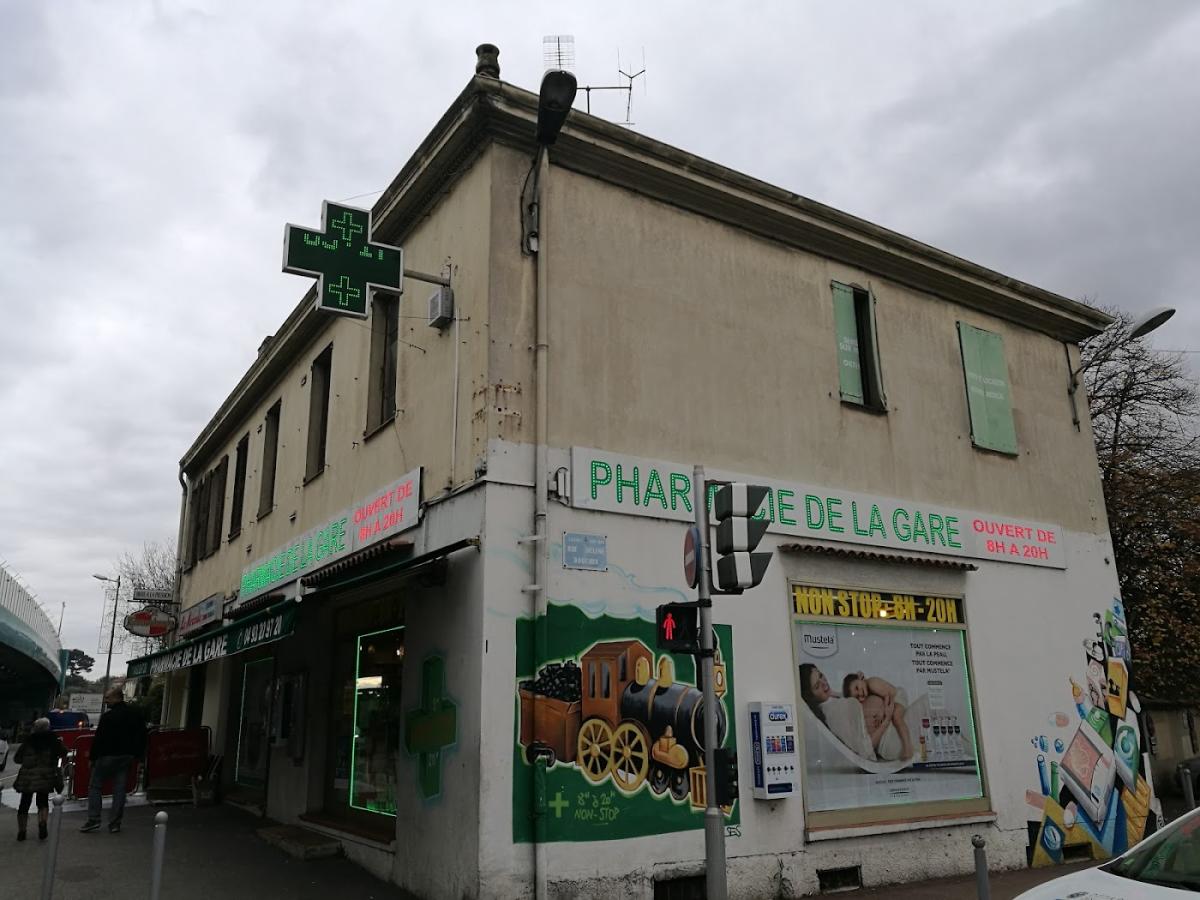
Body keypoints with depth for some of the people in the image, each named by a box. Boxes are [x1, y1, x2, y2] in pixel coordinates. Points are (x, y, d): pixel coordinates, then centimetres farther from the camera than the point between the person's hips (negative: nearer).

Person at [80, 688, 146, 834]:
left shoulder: (108, 717, -15)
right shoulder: (135, 714, 6)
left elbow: (99, 739, -14)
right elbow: (142, 736, 11)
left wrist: (92, 757, -4)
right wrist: (138, 755, 17)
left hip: (108, 756, -6)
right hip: (127, 756, 6)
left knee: (94, 785, 8)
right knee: (119, 789, 8)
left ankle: (93, 820, 3)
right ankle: (115, 822, 9)